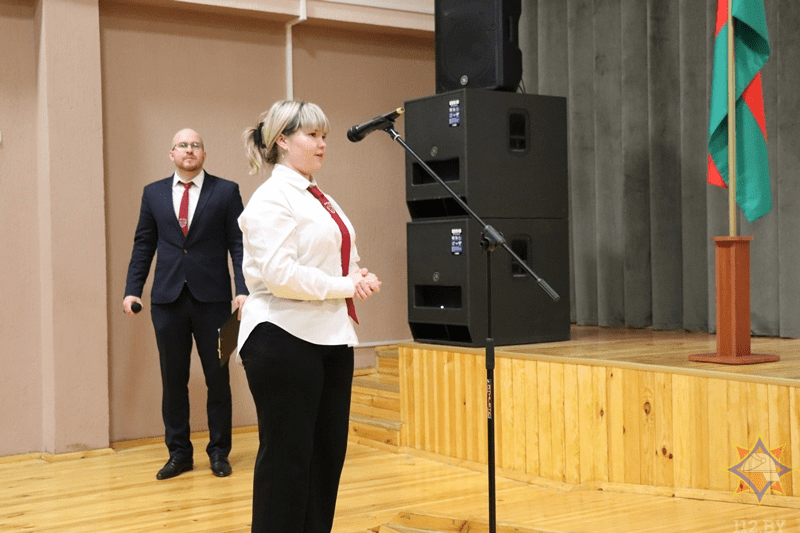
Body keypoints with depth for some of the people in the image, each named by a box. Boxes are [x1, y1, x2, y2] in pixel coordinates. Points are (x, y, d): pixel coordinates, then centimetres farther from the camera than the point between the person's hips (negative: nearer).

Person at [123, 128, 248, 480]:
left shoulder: (226, 191, 2)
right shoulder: (154, 193, 9)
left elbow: (239, 244, -2)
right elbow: (143, 245, 10)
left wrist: (243, 290, -13)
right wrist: (132, 290, 1)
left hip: (212, 298, -2)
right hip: (167, 298, 2)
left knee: (217, 378, 5)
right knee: (173, 379, 8)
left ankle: (219, 451, 18)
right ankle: (179, 453, 19)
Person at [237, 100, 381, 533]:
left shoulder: (319, 199, 18)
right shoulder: (272, 198, -10)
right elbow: (279, 275, -21)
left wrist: (356, 279, 3)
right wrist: (346, 287, -13)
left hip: (330, 337, 9)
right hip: (284, 338, -9)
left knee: (328, 451, 11)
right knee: (287, 455, -1)